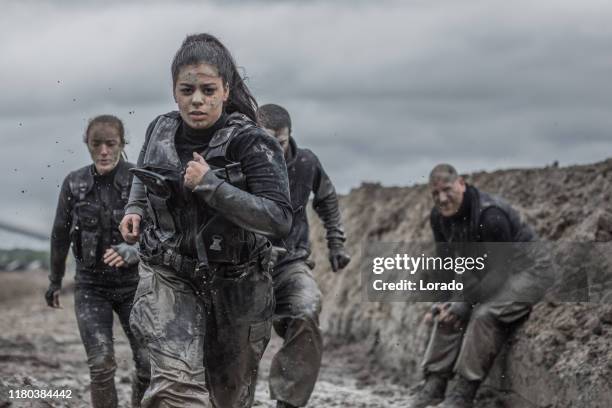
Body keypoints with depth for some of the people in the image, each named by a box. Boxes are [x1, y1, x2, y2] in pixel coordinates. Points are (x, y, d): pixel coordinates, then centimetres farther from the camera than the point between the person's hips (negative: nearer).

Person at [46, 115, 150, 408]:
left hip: (133, 282, -1)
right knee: (101, 367, -7)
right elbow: (60, 236, 11)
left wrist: (131, 251, -32)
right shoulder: (74, 184, -1)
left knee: (148, 362, -3)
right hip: (91, 286, 1)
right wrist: (55, 281, 20)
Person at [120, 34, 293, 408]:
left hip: (235, 286, -1)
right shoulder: (161, 131, -1)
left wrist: (211, 185, -29)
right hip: (169, 278, 1)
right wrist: (135, 210, 3)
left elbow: (280, 220, -25)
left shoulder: (252, 144, -15)